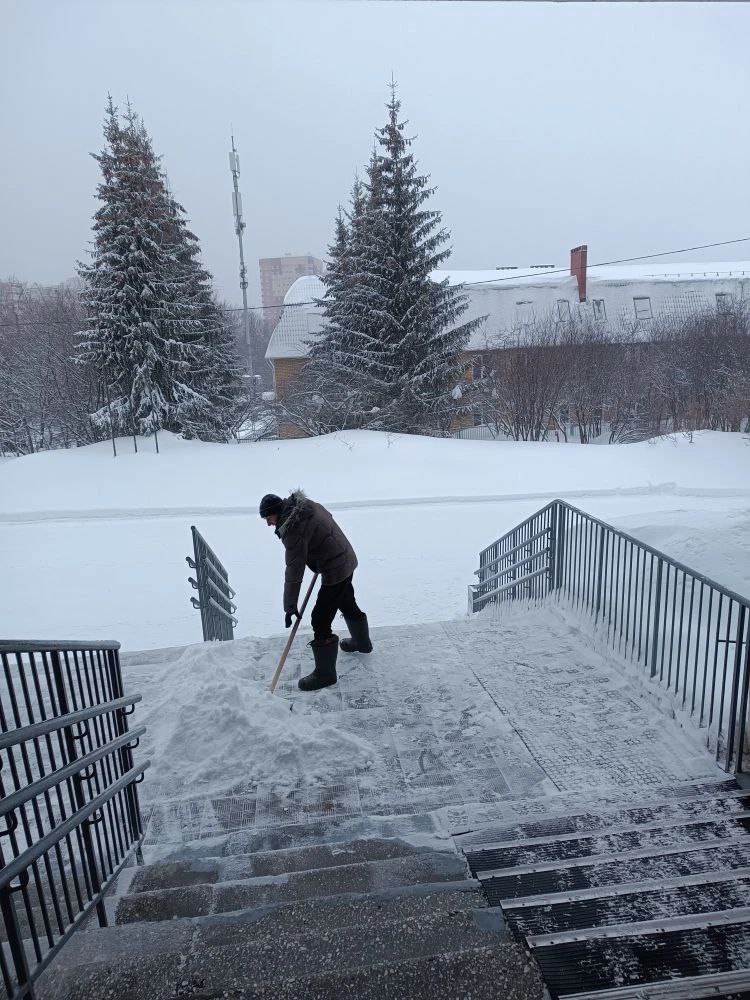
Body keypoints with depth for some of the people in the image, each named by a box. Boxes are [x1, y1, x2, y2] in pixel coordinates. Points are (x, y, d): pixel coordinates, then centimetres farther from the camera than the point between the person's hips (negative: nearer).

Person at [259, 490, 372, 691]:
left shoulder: (292, 531, -25)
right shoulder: (303, 503, 0)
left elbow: (294, 571, -24)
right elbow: (327, 516, 18)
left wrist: (290, 606, -17)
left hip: (335, 571, -10)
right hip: (347, 560, 10)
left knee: (321, 620, -4)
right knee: (348, 604, 29)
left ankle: (325, 673, 6)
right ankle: (362, 642, 51)